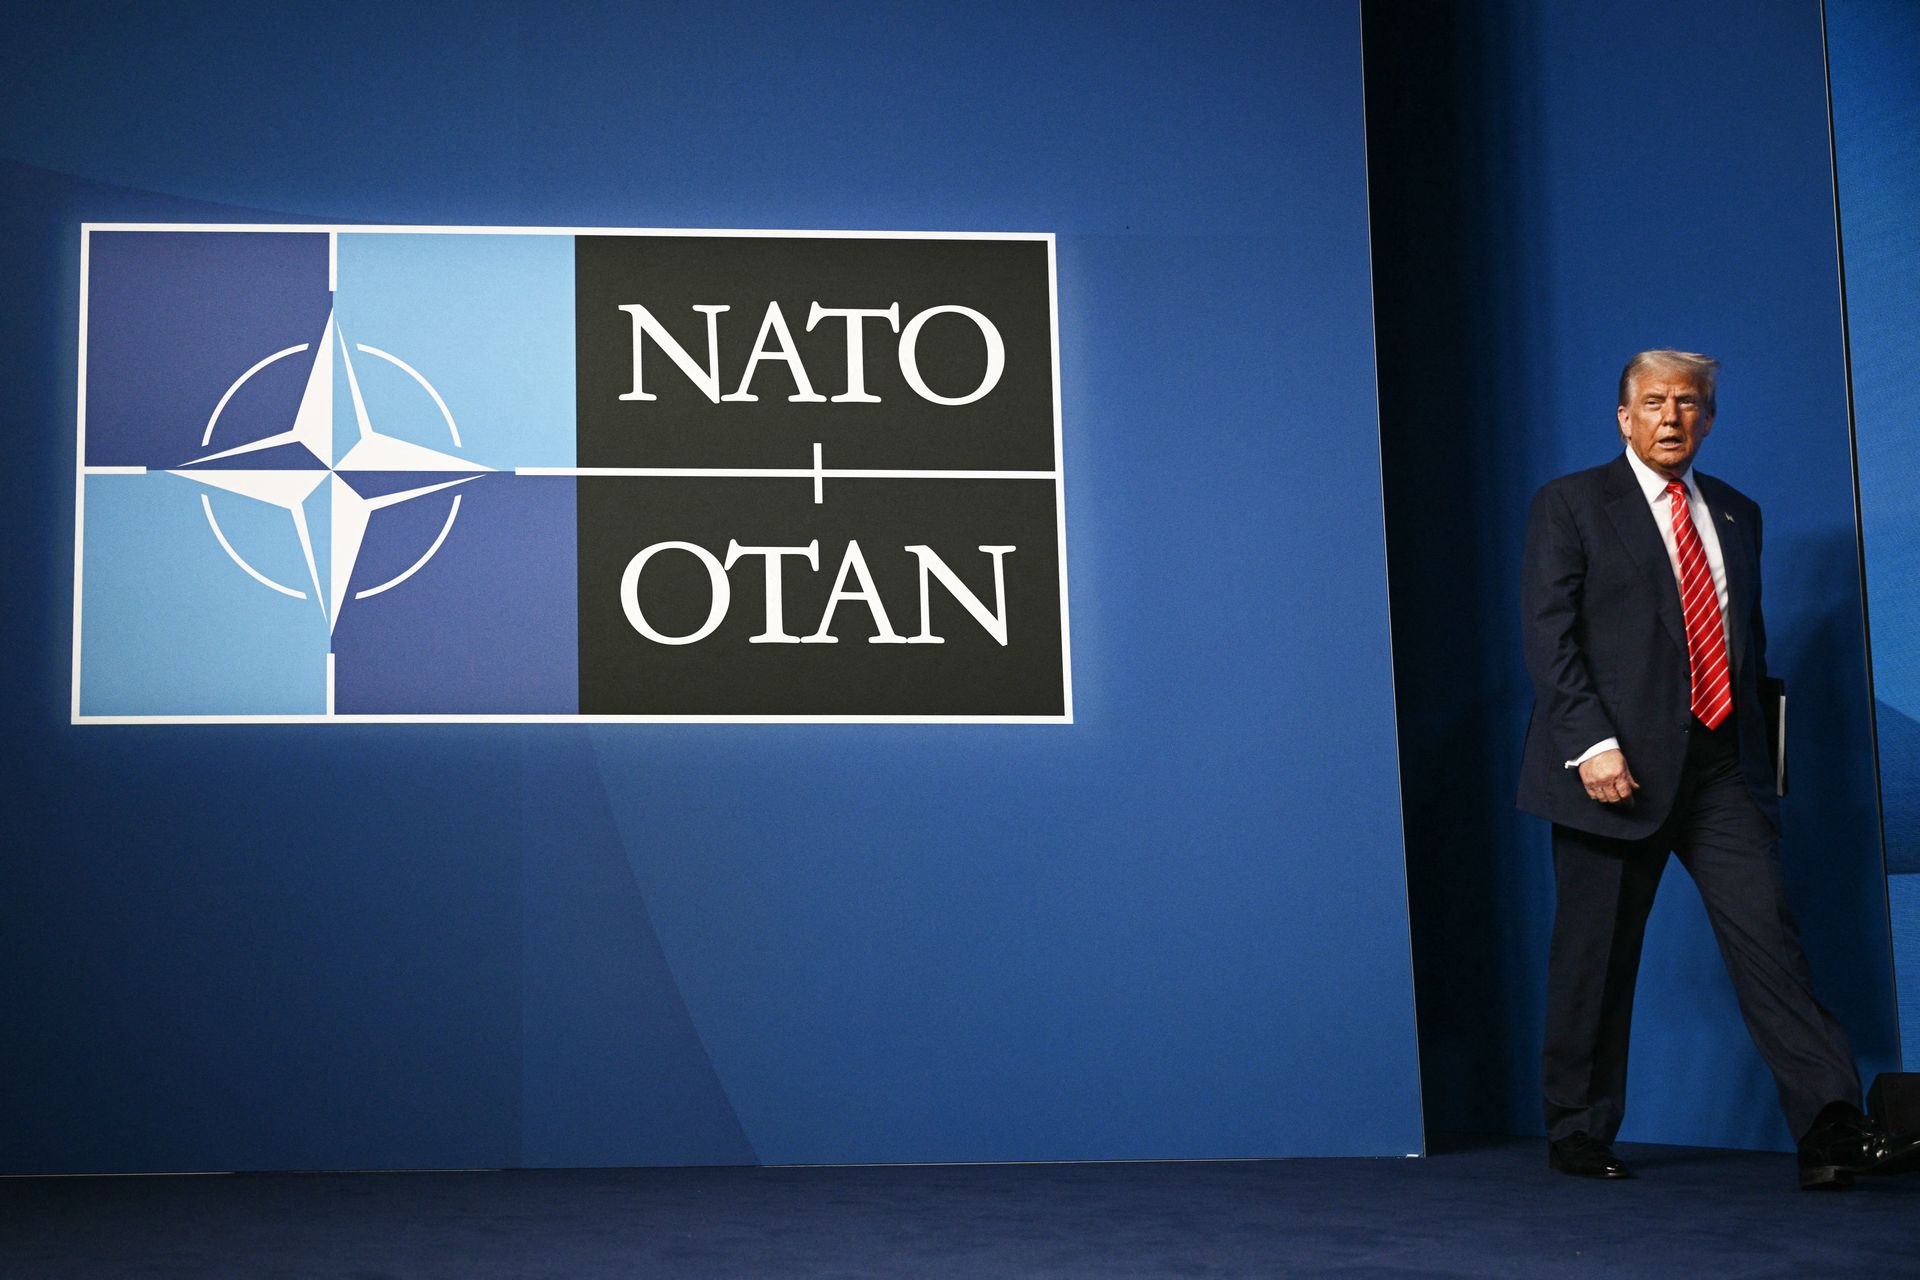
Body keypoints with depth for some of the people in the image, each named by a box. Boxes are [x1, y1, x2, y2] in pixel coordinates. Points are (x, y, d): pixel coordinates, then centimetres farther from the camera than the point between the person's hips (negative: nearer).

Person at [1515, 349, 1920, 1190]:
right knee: (1594, 962, 3)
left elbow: (1749, 638, 21)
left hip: (1721, 765, 4)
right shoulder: (1571, 505, 3)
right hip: (1618, 766, -4)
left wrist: (1757, 747, 12)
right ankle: (1579, 1134, 16)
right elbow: (1548, 636, -6)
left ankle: (1830, 1130, -9)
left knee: (1767, 936, -6)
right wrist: (1592, 743, -16)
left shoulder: (1736, 514, 18)